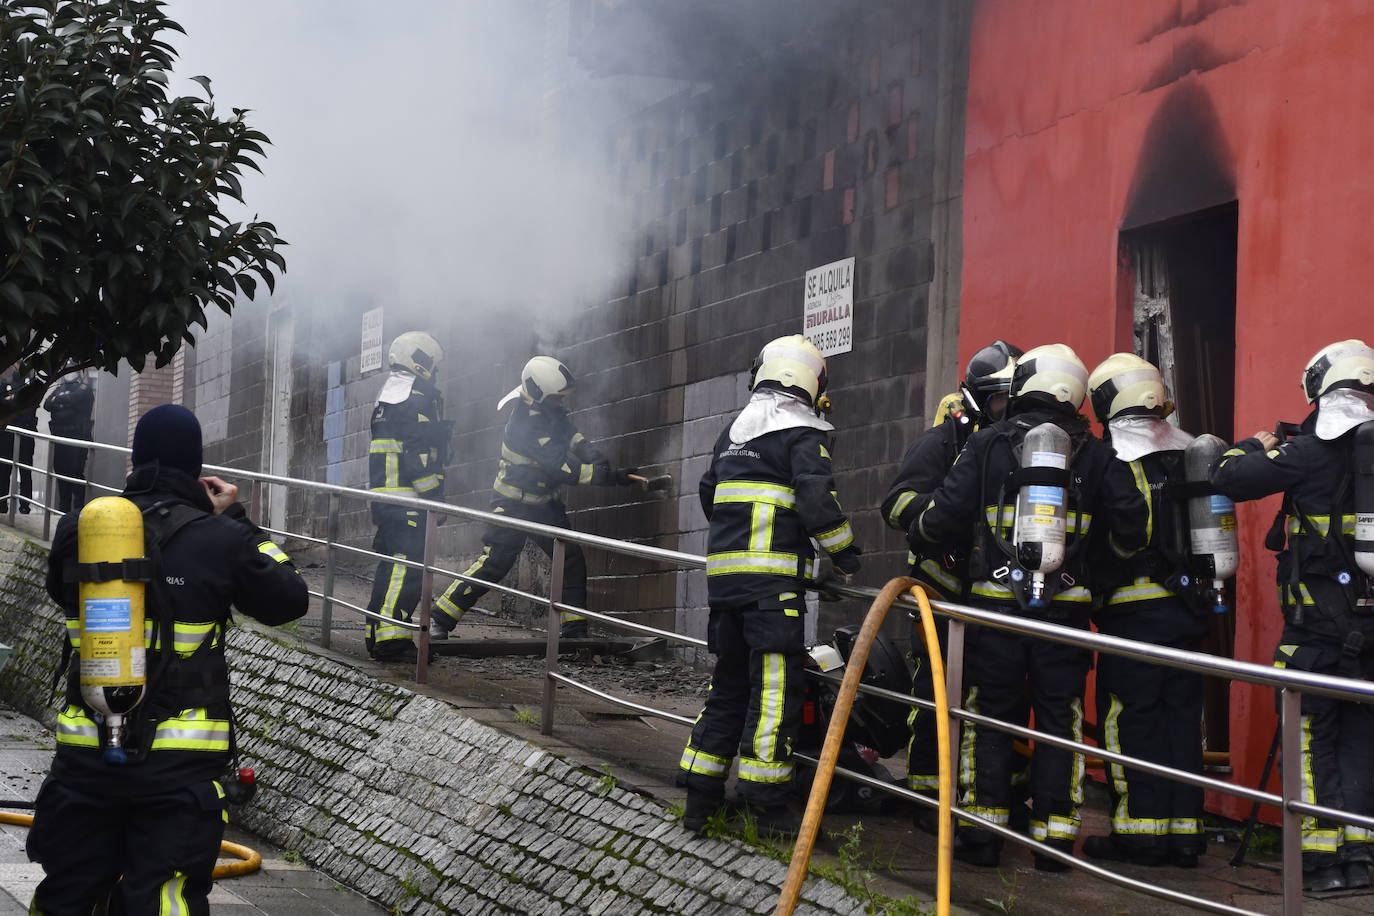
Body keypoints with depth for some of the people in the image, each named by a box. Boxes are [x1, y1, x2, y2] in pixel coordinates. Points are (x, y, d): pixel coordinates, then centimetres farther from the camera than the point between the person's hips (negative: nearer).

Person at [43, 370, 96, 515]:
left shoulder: (84, 389, 3)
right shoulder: (60, 388, 20)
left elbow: (71, 399, -15)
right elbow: (47, 405, 6)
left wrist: (57, 400, 3)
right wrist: (62, 399, -11)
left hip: (77, 437, -6)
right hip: (60, 436, 6)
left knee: (76, 473, -10)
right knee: (61, 471, 7)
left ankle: (78, 509, -9)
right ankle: (63, 510, 13)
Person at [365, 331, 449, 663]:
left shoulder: (387, 395, 22)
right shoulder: (417, 397, -10)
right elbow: (420, 453, -18)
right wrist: (434, 494, -14)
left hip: (384, 493, 10)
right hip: (409, 497, -10)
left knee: (392, 562, 14)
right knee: (408, 562, -13)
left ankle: (377, 634, 17)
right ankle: (391, 637, -20)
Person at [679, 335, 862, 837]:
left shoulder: (734, 431, 18)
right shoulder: (803, 433, -5)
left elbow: (708, 494, 25)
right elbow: (817, 499, -15)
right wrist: (846, 552, -4)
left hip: (724, 570, 7)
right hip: (775, 576, -7)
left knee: (728, 682, 14)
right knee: (775, 684, -5)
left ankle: (700, 796, 13)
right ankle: (767, 803, -5)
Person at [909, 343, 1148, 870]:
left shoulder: (987, 444, -1)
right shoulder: (1094, 454, 4)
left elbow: (946, 513, -5)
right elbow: (1129, 521, -2)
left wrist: (918, 540, 16)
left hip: (996, 602, -1)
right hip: (1067, 605, 1)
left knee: (990, 717, 7)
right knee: (1059, 719, 7)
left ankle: (982, 834, 7)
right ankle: (1054, 837, 6)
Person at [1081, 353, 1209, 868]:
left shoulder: (1112, 464, -11)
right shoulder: (1187, 456, 8)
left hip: (1134, 610, -6)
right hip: (1189, 610, 6)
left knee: (1130, 718, 1)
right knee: (1181, 717, 10)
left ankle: (1141, 829, 1)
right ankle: (1184, 832, 11)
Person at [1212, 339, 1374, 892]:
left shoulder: (1313, 452, -11)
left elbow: (1229, 478, -9)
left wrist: (1254, 446, 11)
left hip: (1317, 623, -4)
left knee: (1314, 739, 3)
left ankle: (1323, 858, 1)